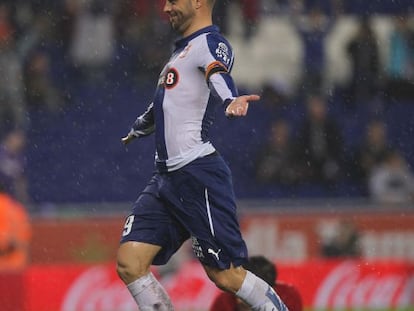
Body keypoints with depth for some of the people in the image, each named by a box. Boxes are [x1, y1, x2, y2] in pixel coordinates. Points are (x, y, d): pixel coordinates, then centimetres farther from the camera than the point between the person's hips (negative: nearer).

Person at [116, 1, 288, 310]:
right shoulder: (183, 49, 21)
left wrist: (231, 100, -54)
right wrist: (138, 129, 57)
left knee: (226, 275, -9)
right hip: (166, 177, 9)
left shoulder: (211, 43, -7)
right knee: (129, 264, -3)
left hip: (198, 174, -9)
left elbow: (218, 74, -31)